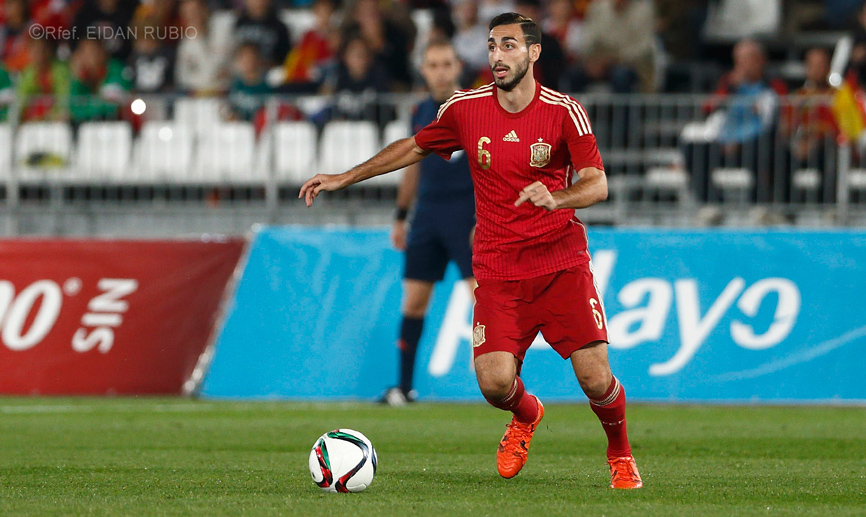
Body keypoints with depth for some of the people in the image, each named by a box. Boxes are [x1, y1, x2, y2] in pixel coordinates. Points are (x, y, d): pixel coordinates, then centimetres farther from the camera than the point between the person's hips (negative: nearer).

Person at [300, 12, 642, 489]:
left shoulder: (564, 112, -6)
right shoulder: (465, 109, 2)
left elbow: (596, 184, -11)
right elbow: (414, 147, 18)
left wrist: (555, 198, -32)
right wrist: (343, 178, 18)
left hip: (562, 263, -2)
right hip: (497, 267, 2)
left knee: (595, 378, -12)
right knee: (495, 382, -14)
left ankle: (620, 454, 20)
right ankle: (526, 416, 24)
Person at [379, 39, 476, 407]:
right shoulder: (421, 113, 11)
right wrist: (400, 217, 20)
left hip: (465, 212, -5)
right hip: (427, 213, 5)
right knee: (413, 301, 4)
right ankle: (404, 387, 11)